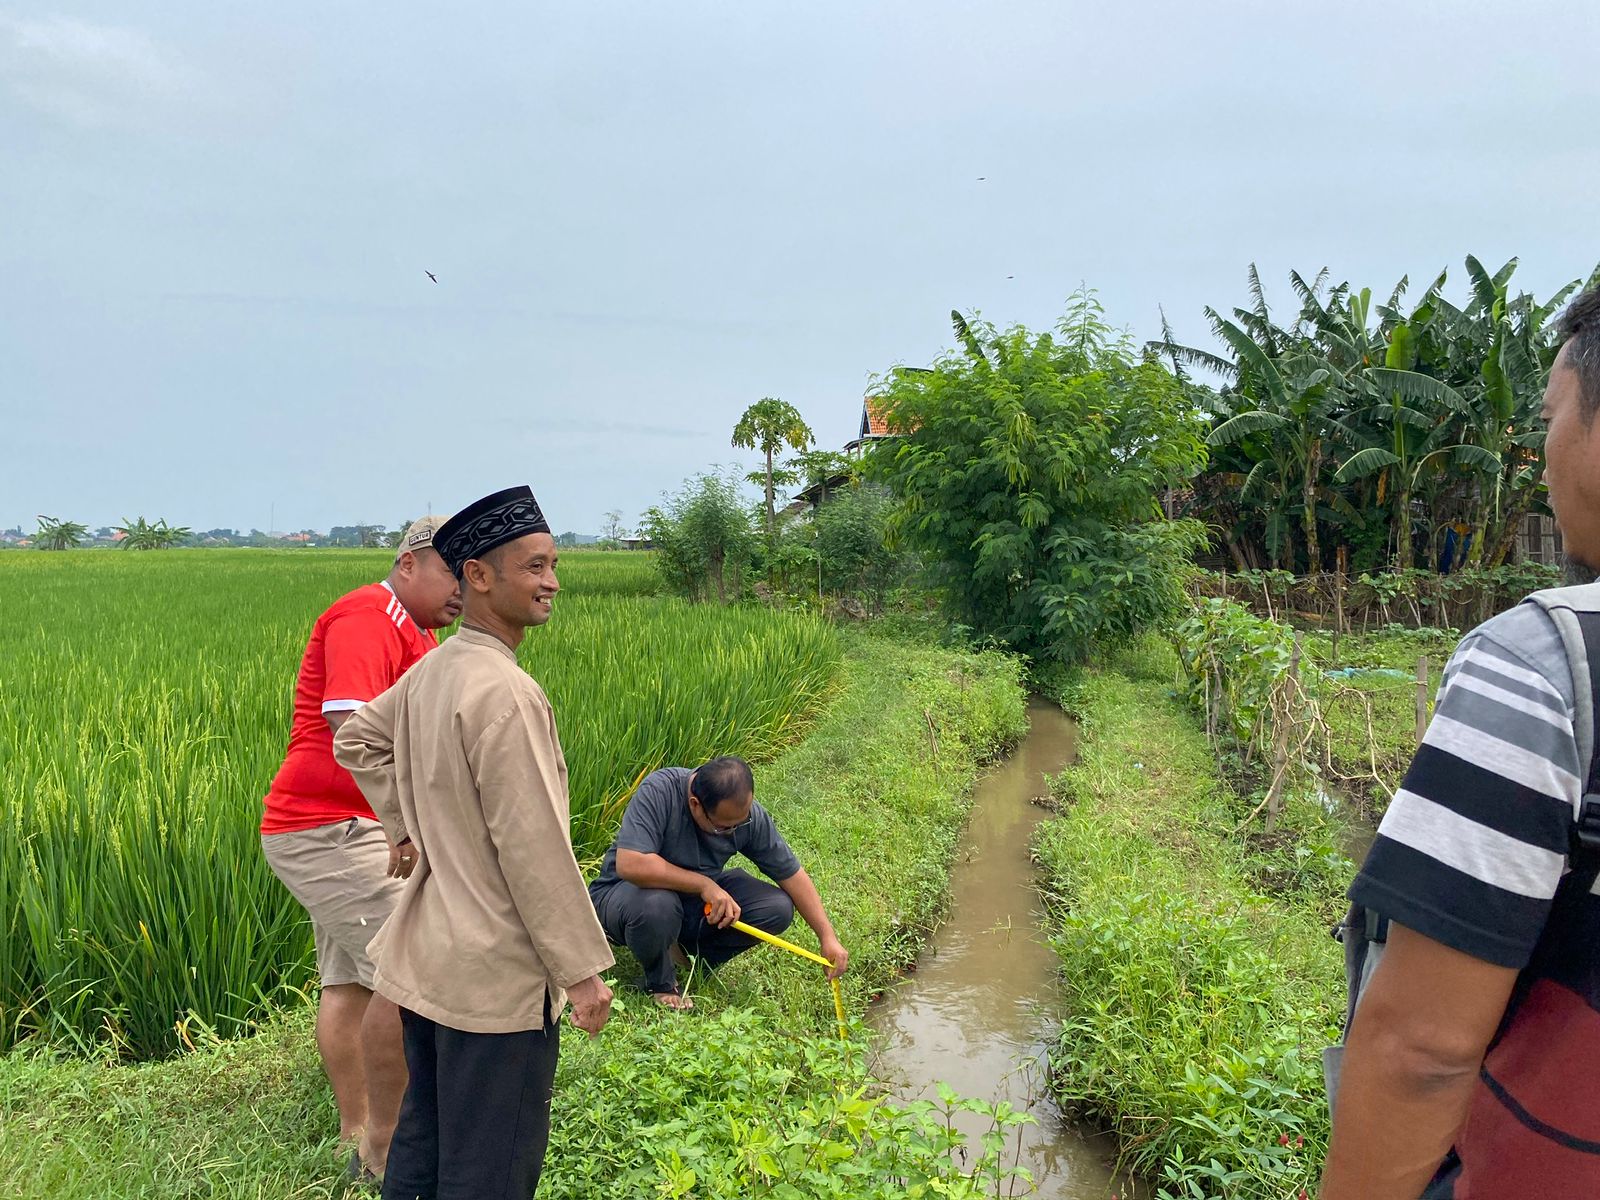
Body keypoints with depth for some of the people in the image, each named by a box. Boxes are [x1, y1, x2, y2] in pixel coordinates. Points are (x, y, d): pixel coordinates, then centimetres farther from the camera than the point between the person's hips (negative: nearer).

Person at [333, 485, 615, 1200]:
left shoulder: (431, 670, 4)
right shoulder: (503, 691, -24)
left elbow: (355, 740, 21)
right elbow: (533, 847, -24)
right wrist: (583, 969, -16)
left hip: (424, 956, 9)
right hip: (495, 977, -9)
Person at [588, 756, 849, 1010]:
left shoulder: (750, 814, -16)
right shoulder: (658, 792, -30)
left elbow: (792, 874, -7)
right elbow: (629, 865, -40)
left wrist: (828, 937, -10)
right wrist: (704, 885, -34)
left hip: (696, 899, 4)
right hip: (624, 892, -4)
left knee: (777, 909, -16)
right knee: (655, 905, -39)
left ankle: (688, 955, 1)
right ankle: (661, 984, -8)